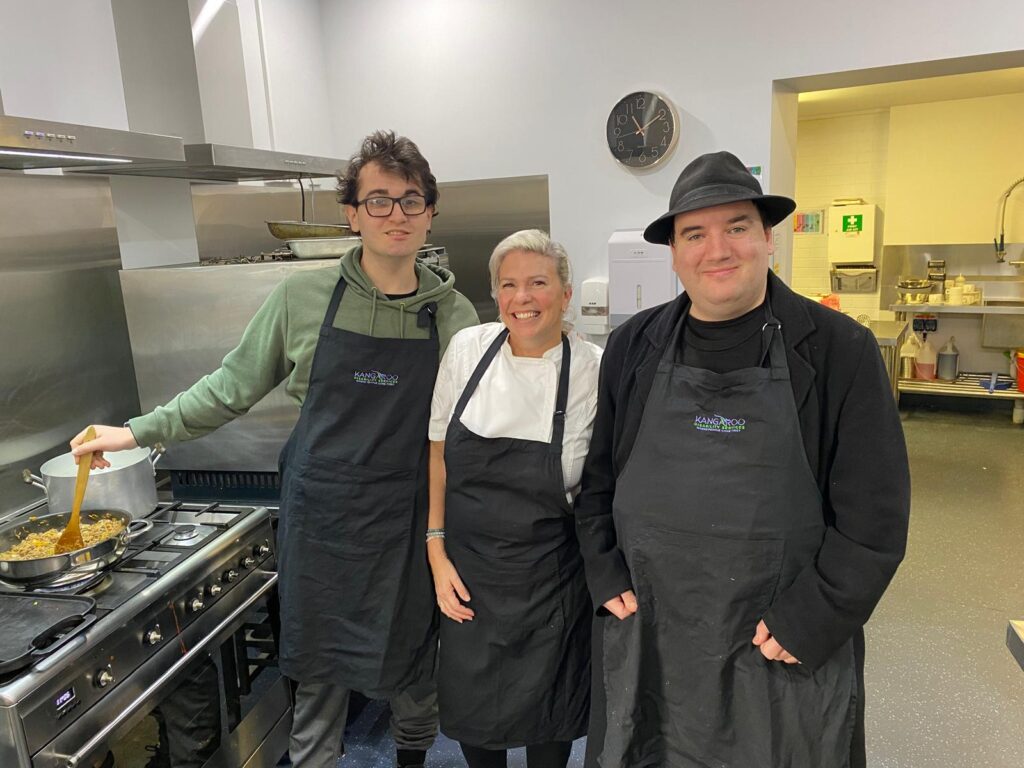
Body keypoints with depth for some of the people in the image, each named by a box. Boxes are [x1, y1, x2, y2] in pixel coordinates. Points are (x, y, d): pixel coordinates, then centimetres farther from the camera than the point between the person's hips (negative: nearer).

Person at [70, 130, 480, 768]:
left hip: (409, 520, 0)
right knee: (319, 663, 15)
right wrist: (141, 430, 6)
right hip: (320, 511, 0)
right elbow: (234, 386, 6)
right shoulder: (304, 296, -5)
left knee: (412, 662, 17)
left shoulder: (453, 314, -5)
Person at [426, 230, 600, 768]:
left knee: (547, 721, 17)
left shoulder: (592, 371, -14)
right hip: (467, 572, 2)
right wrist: (437, 554, -1)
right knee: (470, 711, 18)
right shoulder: (467, 349, -7)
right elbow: (437, 453, 1)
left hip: (550, 581, -2)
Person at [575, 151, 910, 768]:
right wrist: (609, 581, 0)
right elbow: (596, 479, 8)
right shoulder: (632, 348, 1)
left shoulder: (842, 350, -9)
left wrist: (805, 625, -11)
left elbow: (875, 514, -8)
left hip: (785, 657, -2)